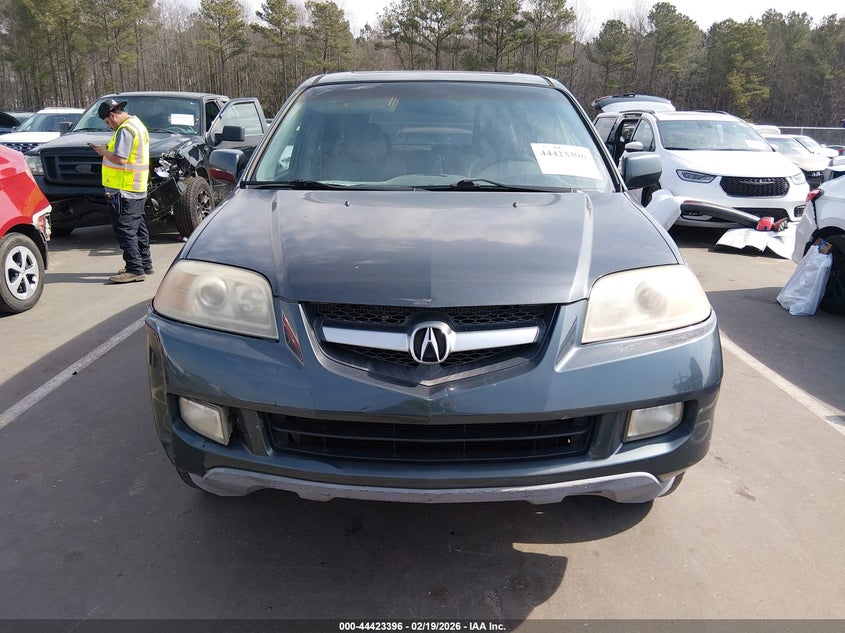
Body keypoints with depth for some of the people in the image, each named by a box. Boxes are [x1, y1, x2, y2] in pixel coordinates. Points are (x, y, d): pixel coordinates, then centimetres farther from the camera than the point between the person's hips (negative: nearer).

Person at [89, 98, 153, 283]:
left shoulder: (125, 130, -15)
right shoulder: (137, 124, 17)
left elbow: (120, 159, -23)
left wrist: (103, 151, -7)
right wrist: (107, 150, 13)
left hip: (124, 190, -10)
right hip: (138, 189, 10)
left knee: (125, 229, -8)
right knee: (138, 228, 16)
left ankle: (135, 269, -8)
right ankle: (145, 264, 24)